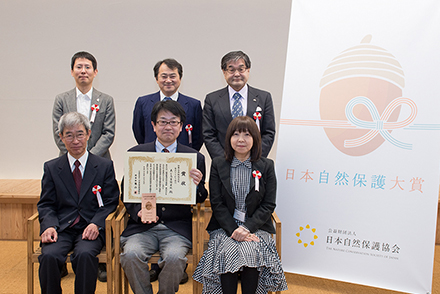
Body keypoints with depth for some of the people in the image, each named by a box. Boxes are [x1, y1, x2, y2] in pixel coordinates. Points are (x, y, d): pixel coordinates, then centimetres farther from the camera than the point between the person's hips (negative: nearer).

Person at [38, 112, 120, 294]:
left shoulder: (105, 166, 7)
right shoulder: (51, 168, 12)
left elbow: (111, 202, 4)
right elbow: (46, 204, 10)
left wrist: (96, 224, -13)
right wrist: (49, 225, -11)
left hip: (90, 229, -1)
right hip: (61, 229, 2)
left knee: (85, 254, -32)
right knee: (49, 256, -28)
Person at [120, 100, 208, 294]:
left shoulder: (195, 158, 8)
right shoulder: (135, 154, 9)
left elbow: (200, 200, 10)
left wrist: (197, 185, -14)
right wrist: (139, 211, -11)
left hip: (177, 228, -1)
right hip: (143, 226, 1)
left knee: (174, 257, -29)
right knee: (131, 255, -27)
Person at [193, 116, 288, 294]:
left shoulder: (266, 166, 6)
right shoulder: (218, 165, 6)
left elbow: (268, 204, 1)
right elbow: (216, 203, 0)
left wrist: (247, 228, -14)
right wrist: (233, 229, -14)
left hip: (256, 227, 0)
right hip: (225, 227, 0)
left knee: (251, 253, -28)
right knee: (229, 252, -28)